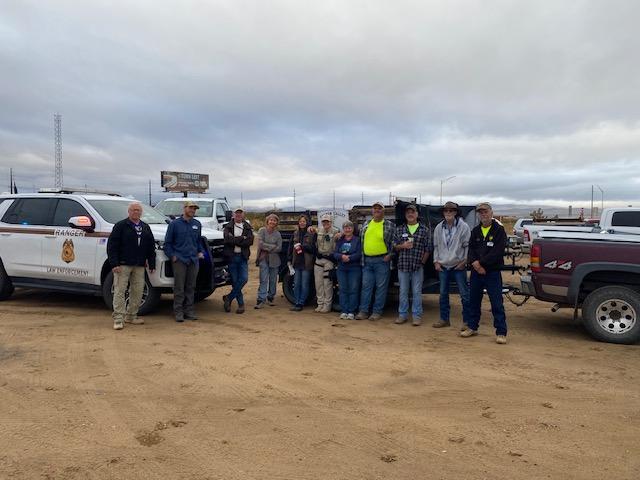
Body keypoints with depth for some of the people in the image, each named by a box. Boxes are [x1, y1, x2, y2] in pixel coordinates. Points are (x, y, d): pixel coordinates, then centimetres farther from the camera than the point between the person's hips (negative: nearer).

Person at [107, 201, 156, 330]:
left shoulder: (145, 228, 15)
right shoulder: (121, 226, -1)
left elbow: (151, 247, 16)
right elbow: (112, 245, -7)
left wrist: (152, 264, 10)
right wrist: (114, 263, -14)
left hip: (139, 266, 5)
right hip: (123, 265, -5)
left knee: (138, 291, 7)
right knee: (119, 291, -5)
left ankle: (131, 316, 20)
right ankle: (118, 318, -2)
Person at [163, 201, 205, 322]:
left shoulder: (197, 224, 13)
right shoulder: (175, 224, 1)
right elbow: (168, 242, 2)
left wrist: (201, 252, 10)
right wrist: (172, 255, -6)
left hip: (194, 260, 4)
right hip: (179, 260, -4)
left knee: (191, 287, 8)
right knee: (179, 288, -3)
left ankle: (189, 311, 15)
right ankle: (178, 312, 4)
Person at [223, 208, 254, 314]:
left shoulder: (248, 227, 9)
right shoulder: (228, 227, 6)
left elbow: (250, 241, -7)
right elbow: (227, 239, -12)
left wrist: (235, 240, -12)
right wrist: (242, 238, -12)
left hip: (243, 256, 1)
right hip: (231, 256, -1)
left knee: (244, 279, -11)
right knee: (235, 281, 1)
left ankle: (229, 298, 4)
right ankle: (241, 304, 11)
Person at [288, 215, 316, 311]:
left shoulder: (312, 234, -4)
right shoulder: (295, 233, 11)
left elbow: (313, 248, -9)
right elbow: (291, 247, 13)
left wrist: (302, 246, -17)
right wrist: (290, 260, 8)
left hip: (306, 263, -4)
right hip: (297, 263, 4)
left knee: (304, 285, 1)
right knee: (296, 284, 8)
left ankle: (301, 303, 9)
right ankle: (296, 303, 16)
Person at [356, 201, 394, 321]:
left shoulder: (389, 225, -1)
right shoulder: (366, 224, 12)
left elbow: (394, 243, -1)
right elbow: (361, 239, 20)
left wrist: (390, 255, -9)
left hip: (382, 261, -4)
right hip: (367, 260, 4)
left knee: (381, 287, 1)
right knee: (366, 286, 6)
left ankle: (377, 312, 9)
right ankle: (363, 311, 11)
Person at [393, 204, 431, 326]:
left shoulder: (424, 230, 4)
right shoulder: (399, 229, 9)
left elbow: (427, 249, 4)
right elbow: (394, 246, 10)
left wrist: (422, 262, -2)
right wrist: (402, 246, -10)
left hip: (418, 266, -2)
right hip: (403, 265, 2)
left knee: (417, 292, 2)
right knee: (403, 291, 8)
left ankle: (416, 316, 10)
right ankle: (402, 314, 16)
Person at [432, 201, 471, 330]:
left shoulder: (463, 227, -7)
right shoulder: (439, 228, 6)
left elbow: (468, 246, -5)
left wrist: (464, 261, -9)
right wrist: (436, 261, 5)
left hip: (458, 266, -4)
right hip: (443, 266, 4)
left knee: (464, 294, -1)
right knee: (443, 294, 12)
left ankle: (467, 321, 9)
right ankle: (444, 319, 23)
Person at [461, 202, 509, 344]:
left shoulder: (499, 230, -4)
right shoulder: (475, 231, 12)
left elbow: (497, 252, -14)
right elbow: (471, 249, 4)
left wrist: (481, 262, -16)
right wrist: (475, 263, -14)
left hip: (493, 272, -5)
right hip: (476, 271, 5)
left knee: (497, 303, -4)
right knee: (473, 300, 13)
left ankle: (501, 332, 3)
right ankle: (472, 327, 26)